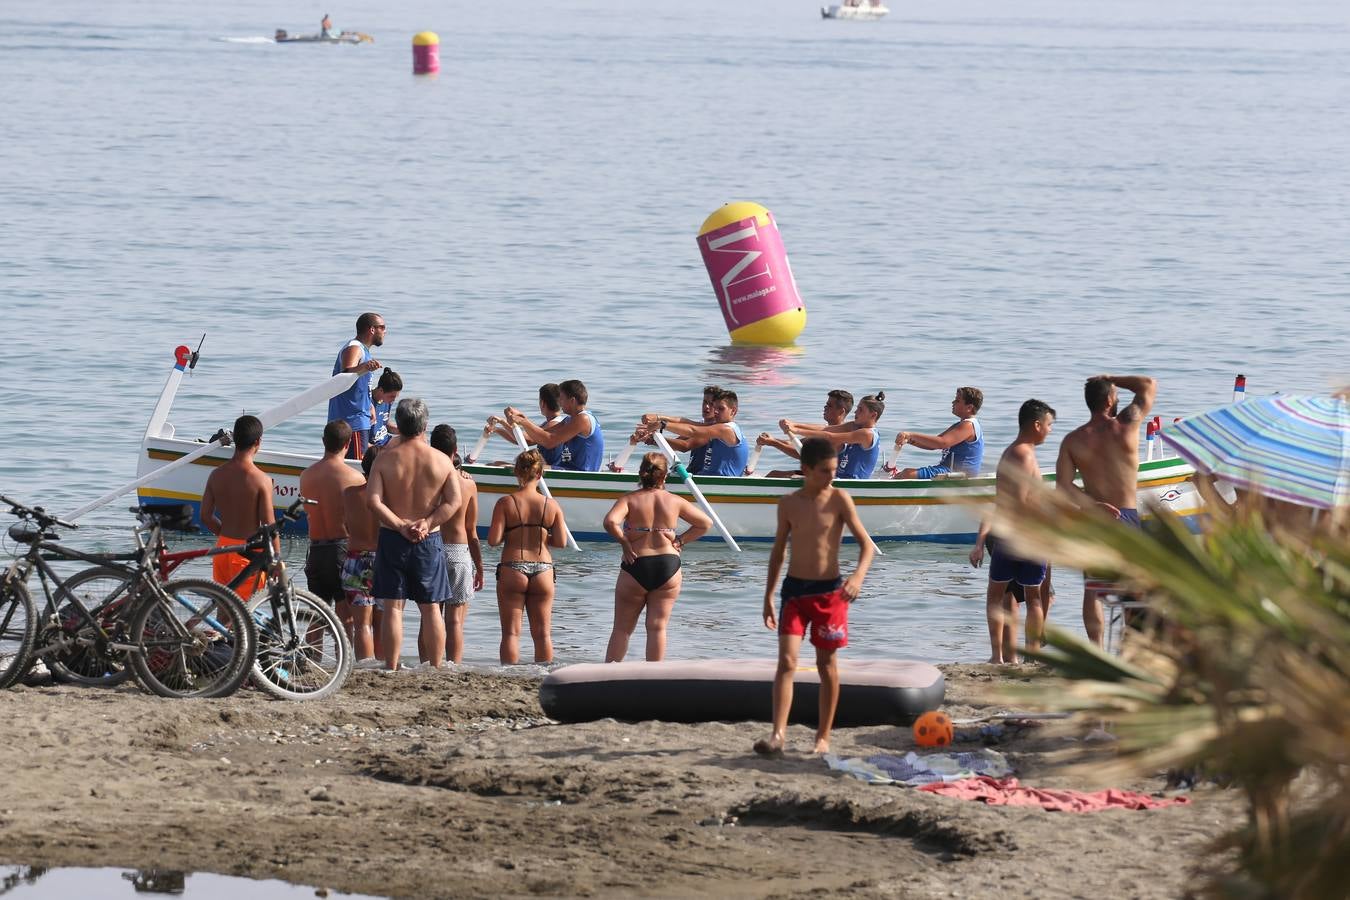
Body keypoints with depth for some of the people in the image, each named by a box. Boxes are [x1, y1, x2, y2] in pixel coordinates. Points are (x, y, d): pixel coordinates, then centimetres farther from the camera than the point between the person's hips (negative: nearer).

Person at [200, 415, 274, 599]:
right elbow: (269, 526, -15)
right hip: (249, 551, -5)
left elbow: (206, 517, 5)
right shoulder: (261, 480, -16)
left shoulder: (217, 474, -1)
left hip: (223, 547, 5)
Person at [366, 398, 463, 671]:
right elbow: (455, 501, -6)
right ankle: (435, 669, 9)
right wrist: (427, 523, -10)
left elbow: (373, 500, -13)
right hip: (430, 541, 1)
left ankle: (391, 669, -1)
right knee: (431, 609, 8)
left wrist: (400, 525, -12)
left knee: (393, 607, 2)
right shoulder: (441, 460, 0)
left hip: (392, 538, -1)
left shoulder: (385, 458, -4)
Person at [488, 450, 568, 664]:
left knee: (511, 632, 3)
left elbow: (493, 540, -12)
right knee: (542, 633, 9)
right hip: (542, 570, 2)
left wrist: (508, 535, 8)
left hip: (512, 570, -2)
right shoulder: (551, 505, -1)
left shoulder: (505, 503, -6)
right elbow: (561, 542, -3)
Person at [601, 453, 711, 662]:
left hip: (636, 567, -1)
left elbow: (610, 521, -22)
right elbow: (706, 523, 9)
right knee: (657, 627, 5)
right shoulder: (675, 501, 3)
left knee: (622, 628, 9)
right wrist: (680, 541, 10)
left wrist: (624, 543, -8)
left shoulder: (630, 500, -4)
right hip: (668, 565, 1)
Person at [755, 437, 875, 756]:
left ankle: (823, 737, 17)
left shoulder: (838, 499, -5)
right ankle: (777, 734, -18)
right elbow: (778, 550, 13)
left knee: (827, 664, 7)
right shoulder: (789, 503, 3)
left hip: (829, 591, -2)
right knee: (787, 661, -10)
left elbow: (866, 543, -7)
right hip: (794, 589, 2)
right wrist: (768, 595, 13)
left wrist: (859, 575, -26)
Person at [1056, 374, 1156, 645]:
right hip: (1126, 516, -2)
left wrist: (1094, 506, -8)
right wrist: (1111, 379, 11)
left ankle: (1095, 647, 3)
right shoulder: (1126, 426, -7)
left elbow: (1063, 485, -9)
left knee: (1093, 587, 8)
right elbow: (1149, 385, 7)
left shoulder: (1072, 441, 0)